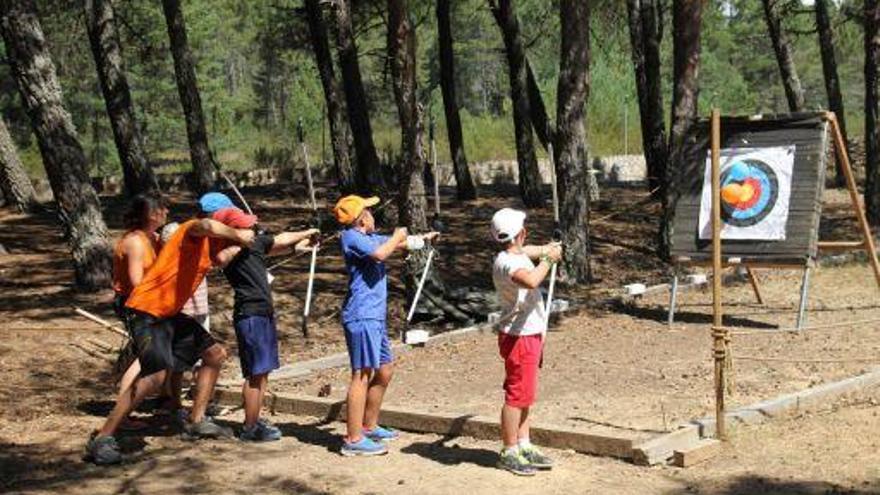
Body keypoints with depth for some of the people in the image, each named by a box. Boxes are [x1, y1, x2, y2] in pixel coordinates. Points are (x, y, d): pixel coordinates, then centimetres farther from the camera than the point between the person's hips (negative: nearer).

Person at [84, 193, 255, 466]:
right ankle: (101, 439, -17)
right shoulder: (192, 231, -14)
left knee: (215, 354, 16)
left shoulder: (208, 251, 15)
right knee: (155, 374, -24)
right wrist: (237, 234, -23)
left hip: (169, 314, 10)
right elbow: (207, 225, -35)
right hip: (146, 311, -10)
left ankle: (197, 421, 25)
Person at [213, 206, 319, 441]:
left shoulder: (255, 242, 12)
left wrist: (306, 234, 38)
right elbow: (222, 259, -36)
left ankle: (255, 421, 21)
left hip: (264, 313, 9)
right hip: (249, 314, -9)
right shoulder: (230, 250, -12)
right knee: (255, 373, -8)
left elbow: (281, 239, 28)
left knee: (262, 372, 13)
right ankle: (250, 429, -3)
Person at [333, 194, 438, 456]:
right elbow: (380, 253, -27)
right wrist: (397, 237, -10)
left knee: (384, 371, 18)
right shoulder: (352, 236, -11)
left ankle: (369, 427, 31)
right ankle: (353, 440, -11)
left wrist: (423, 238, 40)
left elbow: (399, 244, 36)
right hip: (362, 316, -10)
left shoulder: (369, 237, 19)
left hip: (374, 316, 10)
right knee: (362, 375, -12)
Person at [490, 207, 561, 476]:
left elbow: (527, 250, 35)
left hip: (530, 335, 10)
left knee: (524, 395, 17)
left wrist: (546, 250, 22)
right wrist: (547, 259, -30)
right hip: (519, 337, -10)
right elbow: (531, 281, -44)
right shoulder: (506, 263, -23)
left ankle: (524, 446, 26)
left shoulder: (516, 255, 7)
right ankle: (509, 453, 7)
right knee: (517, 396, -2)